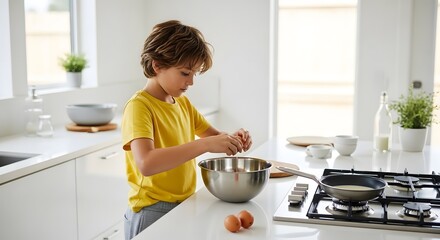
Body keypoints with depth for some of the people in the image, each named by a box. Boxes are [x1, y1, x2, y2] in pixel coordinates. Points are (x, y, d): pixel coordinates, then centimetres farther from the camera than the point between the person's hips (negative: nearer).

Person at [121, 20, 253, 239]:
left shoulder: (184, 103, 6)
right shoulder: (139, 106, -18)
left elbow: (212, 134, 16)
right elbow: (146, 163, -32)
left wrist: (232, 139, -7)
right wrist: (205, 144, -36)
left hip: (185, 206, 7)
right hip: (153, 213, -7)